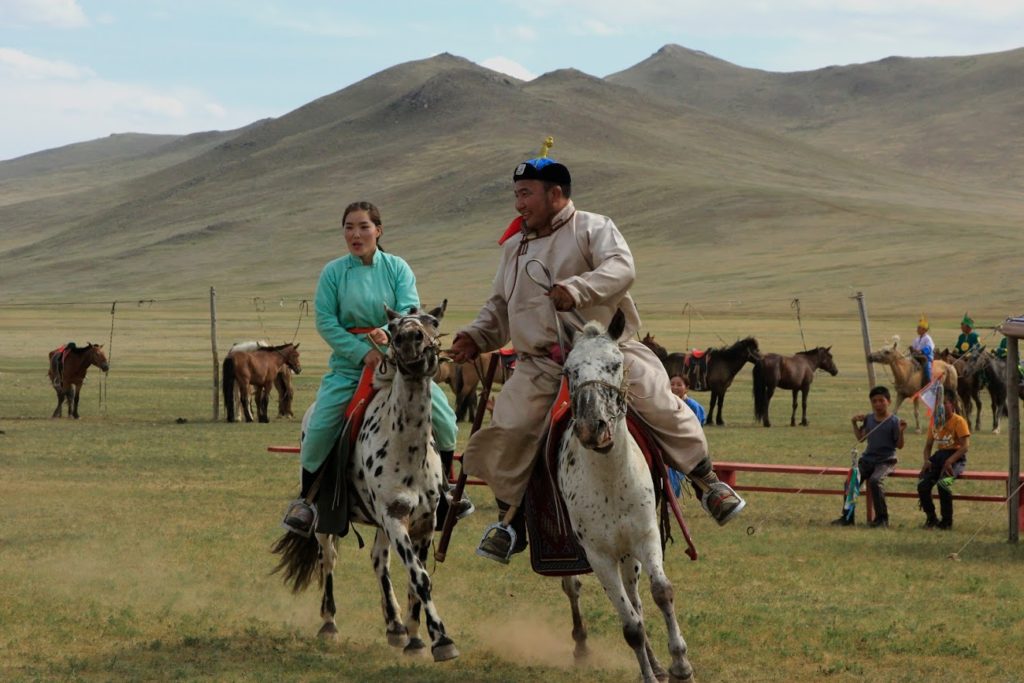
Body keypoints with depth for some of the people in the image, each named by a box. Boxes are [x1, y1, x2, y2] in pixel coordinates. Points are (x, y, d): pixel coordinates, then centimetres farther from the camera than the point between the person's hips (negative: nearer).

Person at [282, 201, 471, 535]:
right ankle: (306, 498, 10)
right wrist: (363, 352, -18)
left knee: (443, 417, -9)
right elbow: (325, 322, -9)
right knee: (319, 427, -13)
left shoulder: (397, 268, 0)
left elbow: (410, 310, -11)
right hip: (349, 362, -1)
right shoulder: (333, 272, -3)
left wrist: (388, 333, -33)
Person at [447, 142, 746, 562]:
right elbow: (500, 306, 27)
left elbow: (621, 268, -18)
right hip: (540, 363, 4)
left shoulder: (593, 229, 1)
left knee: (659, 403, -21)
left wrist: (579, 288, -35)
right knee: (507, 431, -13)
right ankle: (510, 521, 4)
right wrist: (478, 337, 7)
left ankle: (708, 483, -4)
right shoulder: (514, 247, 20)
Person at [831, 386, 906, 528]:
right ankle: (847, 517, -7)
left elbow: (899, 445, -6)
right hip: (867, 458, 5)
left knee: (875, 480, -32)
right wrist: (854, 424, 11)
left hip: (886, 460, -5)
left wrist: (901, 432, -22)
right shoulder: (868, 419, 11)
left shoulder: (894, 421, -5)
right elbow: (861, 438, 23)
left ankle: (882, 518, -20)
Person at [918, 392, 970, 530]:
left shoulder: (958, 421, -7)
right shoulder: (934, 421, 13)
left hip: (956, 457, -6)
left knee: (943, 482, -34)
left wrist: (950, 461, -27)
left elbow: (965, 446, -16)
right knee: (922, 484, -20)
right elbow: (928, 445, 17)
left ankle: (947, 521, -17)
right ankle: (931, 518, 1)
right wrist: (927, 460, -5)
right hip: (939, 455, 6)